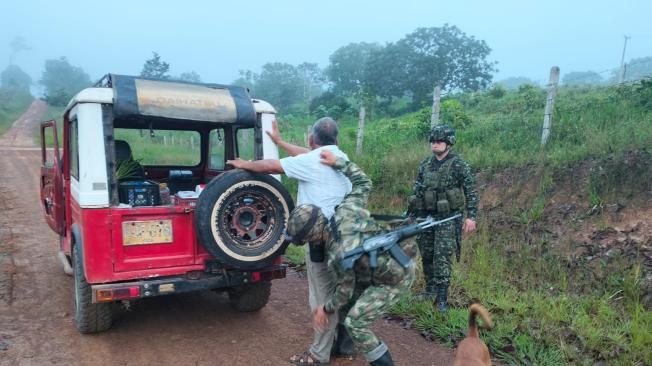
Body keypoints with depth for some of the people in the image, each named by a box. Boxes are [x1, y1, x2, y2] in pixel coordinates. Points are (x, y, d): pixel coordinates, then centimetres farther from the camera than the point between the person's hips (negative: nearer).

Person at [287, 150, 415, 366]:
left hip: (396, 280, -9)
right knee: (351, 301, 19)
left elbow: (345, 290, -14)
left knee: (355, 323, -6)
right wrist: (338, 163, -2)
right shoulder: (346, 209, -16)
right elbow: (363, 183, 1)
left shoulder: (338, 255, -30)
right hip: (399, 261, 9)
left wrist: (325, 309, 4)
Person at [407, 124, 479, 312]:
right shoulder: (425, 164, 9)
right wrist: (410, 214, 14)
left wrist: (471, 216, -14)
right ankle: (430, 289, 30)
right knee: (426, 255, 12)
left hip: (447, 218, -6)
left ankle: (441, 299, -2)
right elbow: (417, 190, 15)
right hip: (425, 216, 6)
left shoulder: (459, 164, -7)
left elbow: (471, 192, -7)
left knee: (442, 258, -9)